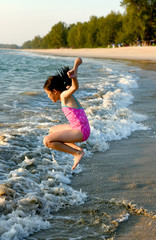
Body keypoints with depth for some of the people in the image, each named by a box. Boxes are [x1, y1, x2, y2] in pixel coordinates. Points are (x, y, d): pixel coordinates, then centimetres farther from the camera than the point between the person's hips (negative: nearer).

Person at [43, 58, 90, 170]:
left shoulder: (65, 95, -11)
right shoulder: (67, 95, 14)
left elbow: (75, 87, -36)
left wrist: (73, 77, -54)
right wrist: (76, 65, 40)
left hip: (81, 131, -10)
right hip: (79, 128, 10)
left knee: (47, 141, -19)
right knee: (52, 131, 29)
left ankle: (77, 153, -10)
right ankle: (78, 149, 14)